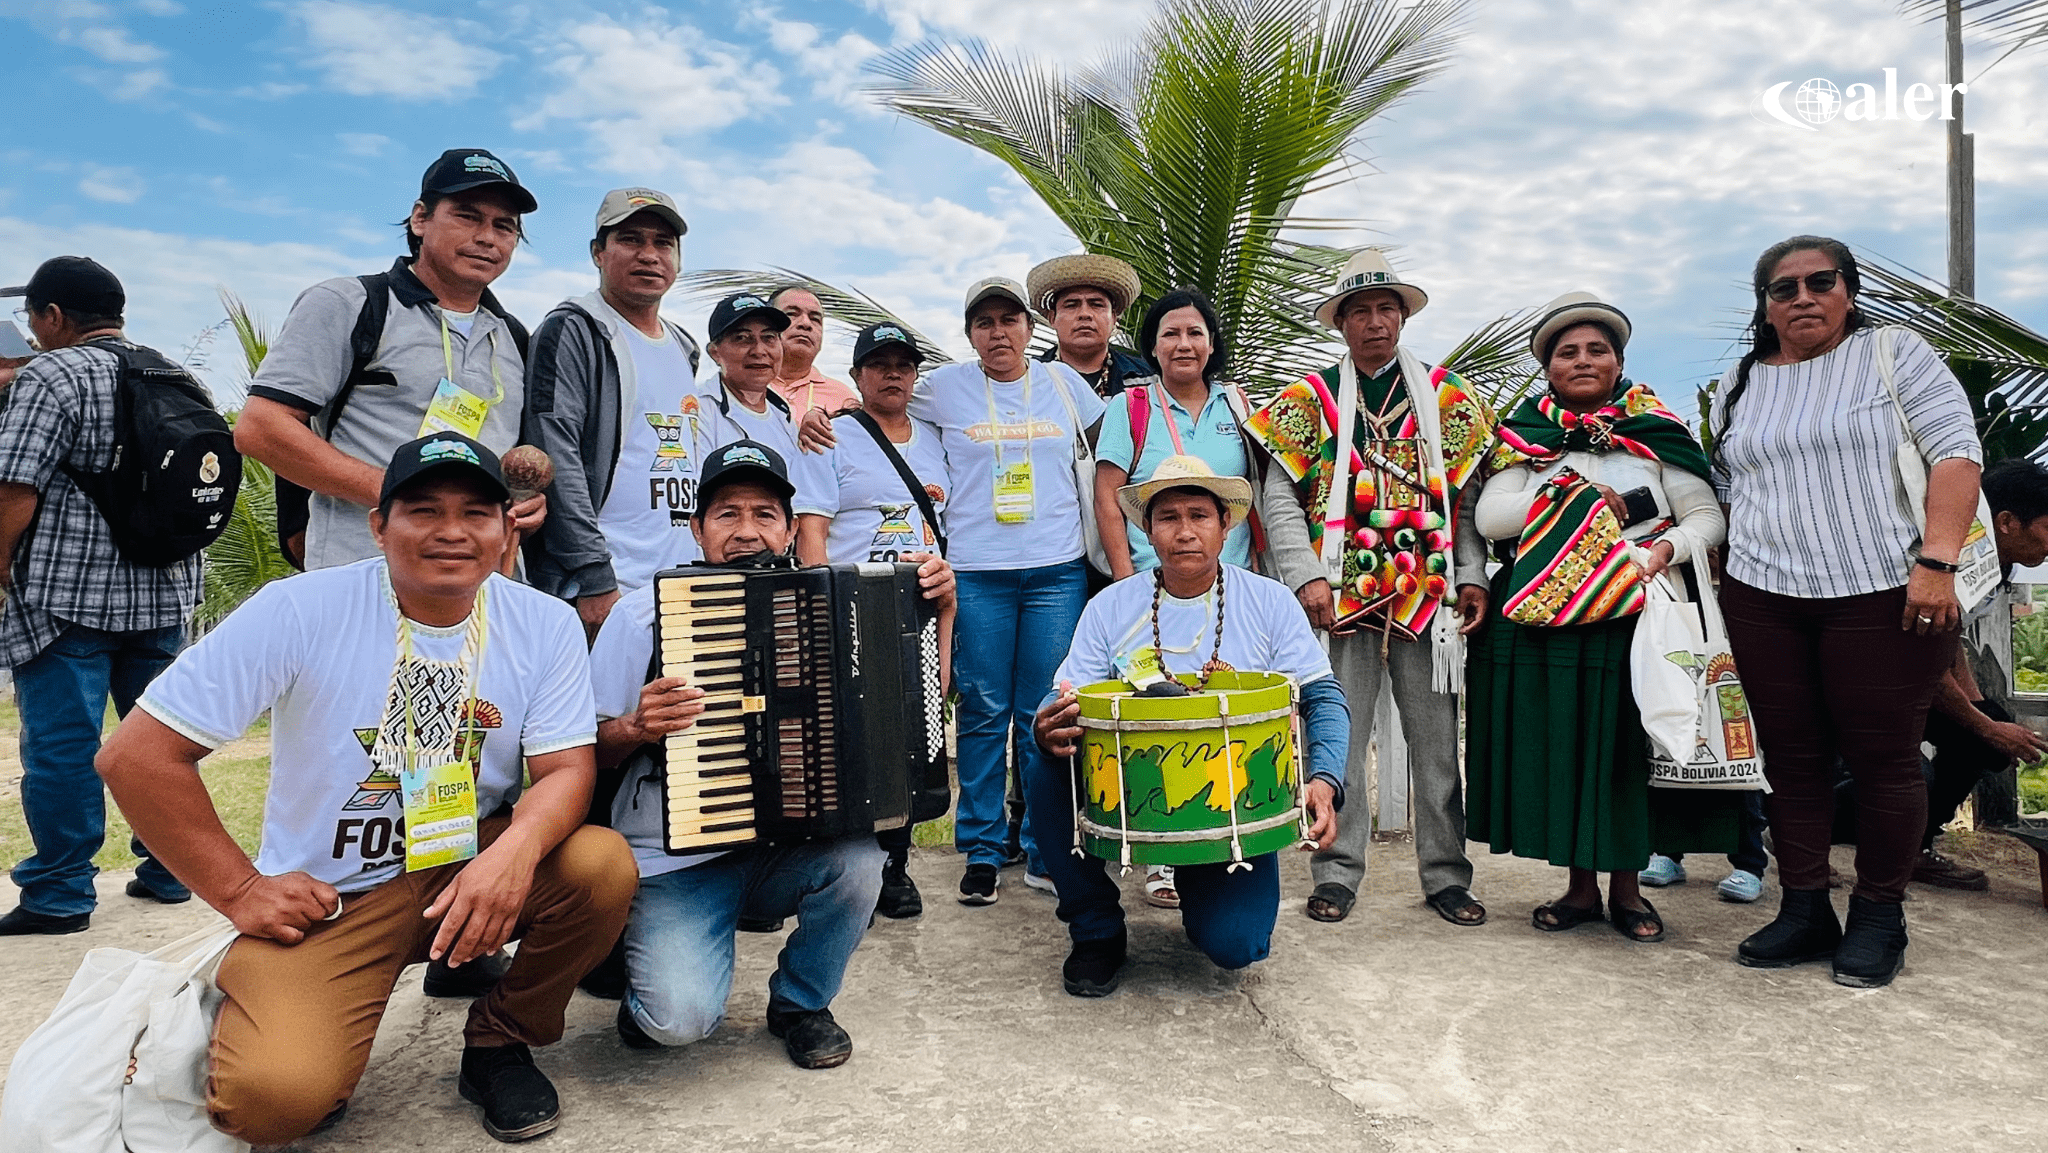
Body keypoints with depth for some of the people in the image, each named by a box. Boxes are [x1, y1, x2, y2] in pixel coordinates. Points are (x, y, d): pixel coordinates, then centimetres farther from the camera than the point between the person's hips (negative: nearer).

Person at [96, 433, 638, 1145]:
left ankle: (501, 1041, 2)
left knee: (603, 865, -26)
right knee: (274, 1098, -26)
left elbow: (566, 767, -10)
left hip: (473, 867, 3)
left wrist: (518, 848, -33)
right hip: (327, 898, -2)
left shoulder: (546, 624, -7)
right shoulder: (300, 611, -14)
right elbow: (137, 753, -10)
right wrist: (239, 890, -10)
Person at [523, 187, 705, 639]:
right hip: (604, 591, -7)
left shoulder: (683, 349, 20)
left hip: (687, 592, 7)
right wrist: (595, 580, -19)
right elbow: (555, 460, -13)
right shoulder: (573, 332, -2)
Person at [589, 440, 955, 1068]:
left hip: (791, 846, 3)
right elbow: (585, 749, -1)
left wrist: (938, 606, -7)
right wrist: (637, 728, -22)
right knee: (681, 1018, -24)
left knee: (858, 861, -29)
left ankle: (801, 1002, 3)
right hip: (676, 862, -3)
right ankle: (648, 979, 16)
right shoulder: (644, 612, -5)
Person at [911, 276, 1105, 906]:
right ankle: (981, 852, 14)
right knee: (983, 714, 1)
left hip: (1058, 570, 1)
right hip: (976, 573, -1)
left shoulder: (1062, 382, 11)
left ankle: (1045, 851, 15)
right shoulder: (944, 387, 6)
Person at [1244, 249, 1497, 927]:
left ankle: (1446, 875, 19)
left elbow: (1468, 495, 9)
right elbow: (1280, 497, 1)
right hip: (1340, 596, -1)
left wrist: (1472, 576, 0)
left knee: (1436, 740, 7)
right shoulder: (1309, 399, 6)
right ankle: (1337, 873, 15)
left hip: (1429, 595, 1)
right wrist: (1305, 576, -10)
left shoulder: (1447, 395, 11)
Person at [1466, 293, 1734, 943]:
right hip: (1544, 619, 1)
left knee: (1626, 742, 1)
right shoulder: (1525, 435, 9)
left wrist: (1668, 547, -15)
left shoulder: (1657, 431, 8)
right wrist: (1577, 498, -10)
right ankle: (1581, 886, 16)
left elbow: (1708, 518, 4)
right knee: (1561, 743, 3)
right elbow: (1489, 517, -4)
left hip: (1638, 617, -1)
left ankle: (1627, 888, 16)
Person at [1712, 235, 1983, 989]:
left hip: (1884, 595, -4)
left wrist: (1937, 562, -16)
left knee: (1884, 758, 1)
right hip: (1764, 600, 4)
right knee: (1791, 759, 7)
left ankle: (1879, 919, 15)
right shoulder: (1741, 389, 15)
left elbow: (1956, 452, -6)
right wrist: (1728, 580, 12)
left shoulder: (1895, 354, 3)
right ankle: (1805, 912, 18)